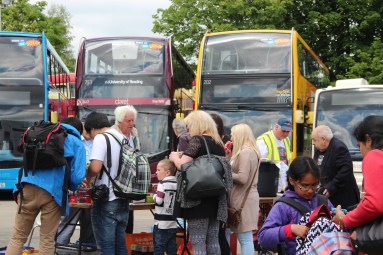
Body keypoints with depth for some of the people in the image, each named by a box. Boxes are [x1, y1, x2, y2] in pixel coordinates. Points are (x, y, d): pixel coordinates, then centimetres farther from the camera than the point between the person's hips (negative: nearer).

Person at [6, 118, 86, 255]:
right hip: (52, 192, -4)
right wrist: (72, 187, 21)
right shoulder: (77, 144, 10)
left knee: (18, 237, 8)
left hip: (27, 187, 4)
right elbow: (77, 176, -1)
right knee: (47, 239, 6)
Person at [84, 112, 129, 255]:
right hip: (123, 200, 7)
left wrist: (87, 177, -2)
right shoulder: (123, 138, 11)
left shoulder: (100, 138, -11)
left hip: (106, 200, -7)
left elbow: (95, 167, -22)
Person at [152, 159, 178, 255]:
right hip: (173, 222, 7)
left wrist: (154, 195, 2)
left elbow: (158, 200, -19)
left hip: (162, 222, -7)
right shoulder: (177, 183, 7)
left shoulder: (163, 184, -13)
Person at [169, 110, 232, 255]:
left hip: (199, 199, -7)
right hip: (216, 199, 7)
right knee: (213, 240, 11)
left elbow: (182, 165, -18)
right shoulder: (218, 143, 14)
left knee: (198, 242, -6)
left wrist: (174, 157, 5)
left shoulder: (197, 140, -9)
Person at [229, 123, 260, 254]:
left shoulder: (245, 153, -14)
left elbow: (242, 178, -20)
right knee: (246, 238, 10)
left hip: (243, 199, -10)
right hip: (245, 198, 10)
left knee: (245, 239, -8)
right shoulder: (251, 151, 17)